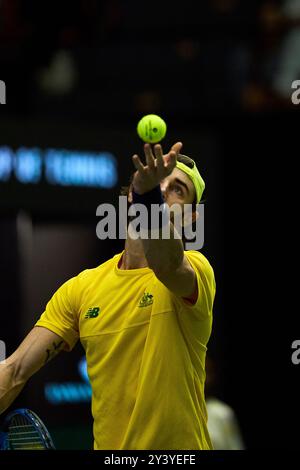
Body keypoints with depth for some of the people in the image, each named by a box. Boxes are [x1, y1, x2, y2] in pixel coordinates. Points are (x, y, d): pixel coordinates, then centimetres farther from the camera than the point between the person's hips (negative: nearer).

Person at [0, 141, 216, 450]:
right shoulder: (81, 288, 2)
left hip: (180, 448, -4)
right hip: (106, 448, 4)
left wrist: (150, 195, -54)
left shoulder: (195, 269, -11)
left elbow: (167, 264, -37)